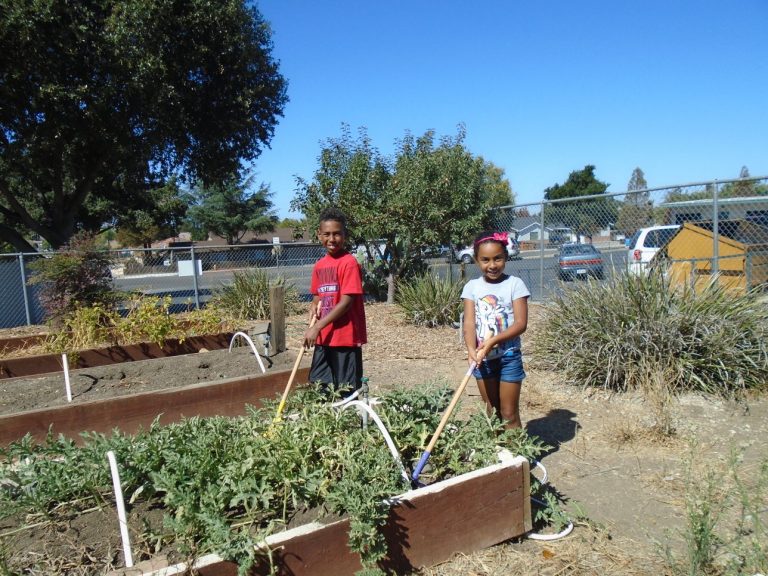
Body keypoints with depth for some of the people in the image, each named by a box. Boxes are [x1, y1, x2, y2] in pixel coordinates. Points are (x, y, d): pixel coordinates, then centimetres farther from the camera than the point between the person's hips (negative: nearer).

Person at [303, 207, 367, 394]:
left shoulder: (349, 262, -13)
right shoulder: (319, 265, 9)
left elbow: (347, 301, -18)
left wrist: (317, 326, -19)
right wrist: (314, 306, -4)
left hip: (346, 338, -7)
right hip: (323, 338, 7)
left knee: (346, 391, 2)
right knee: (319, 387, 12)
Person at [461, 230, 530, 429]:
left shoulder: (515, 284, -8)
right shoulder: (472, 286, 1)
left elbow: (520, 323, -13)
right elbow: (469, 322, -7)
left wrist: (492, 341, -24)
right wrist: (472, 350, -25)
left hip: (508, 356, -3)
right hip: (483, 358, 3)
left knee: (509, 415, 4)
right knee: (492, 411, 16)